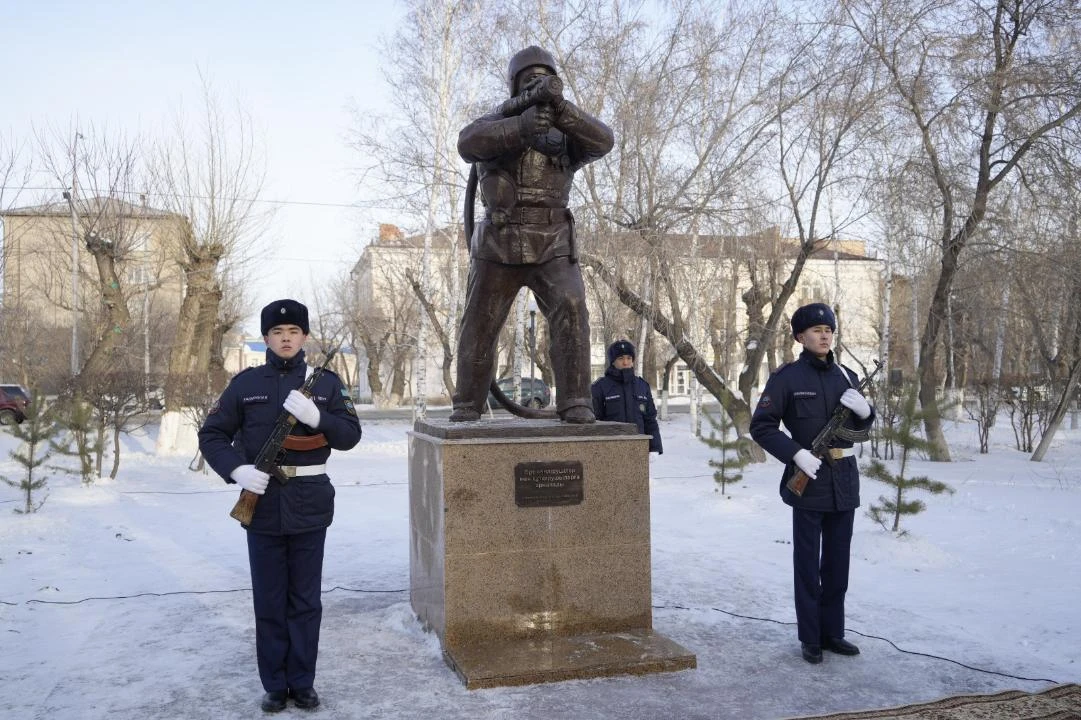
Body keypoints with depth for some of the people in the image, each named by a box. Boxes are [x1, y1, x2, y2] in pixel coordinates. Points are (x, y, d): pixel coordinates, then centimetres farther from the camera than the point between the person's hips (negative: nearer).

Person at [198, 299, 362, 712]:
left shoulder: (325, 382, 3)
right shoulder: (245, 383, 2)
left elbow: (351, 435, -1)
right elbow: (211, 435, 5)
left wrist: (315, 416, -20)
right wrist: (236, 470, -13)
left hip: (310, 506, 0)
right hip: (262, 505, 0)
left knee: (306, 600, 9)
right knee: (269, 601, 8)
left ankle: (302, 683, 22)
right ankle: (275, 685, 22)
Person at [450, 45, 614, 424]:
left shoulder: (566, 131, 8)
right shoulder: (494, 124, 3)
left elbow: (602, 140, -15)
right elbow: (469, 144, -22)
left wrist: (560, 105, -30)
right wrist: (522, 125, -37)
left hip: (552, 249, 0)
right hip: (498, 249, 0)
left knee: (571, 311, -23)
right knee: (478, 330, 7)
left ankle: (574, 403, -19)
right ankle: (467, 406, 26)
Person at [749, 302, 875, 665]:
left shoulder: (846, 376, 10)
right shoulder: (787, 377, -6)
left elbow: (860, 429, 18)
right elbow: (761, 426, -8)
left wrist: (865, 411, -4)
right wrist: (796, 454, -18)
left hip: (845, 479, 5)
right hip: (809, 478, -5)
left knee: (838, 561, 13)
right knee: (808, 563, 4)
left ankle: (832, 632, 25)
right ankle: (810, 638, 15)